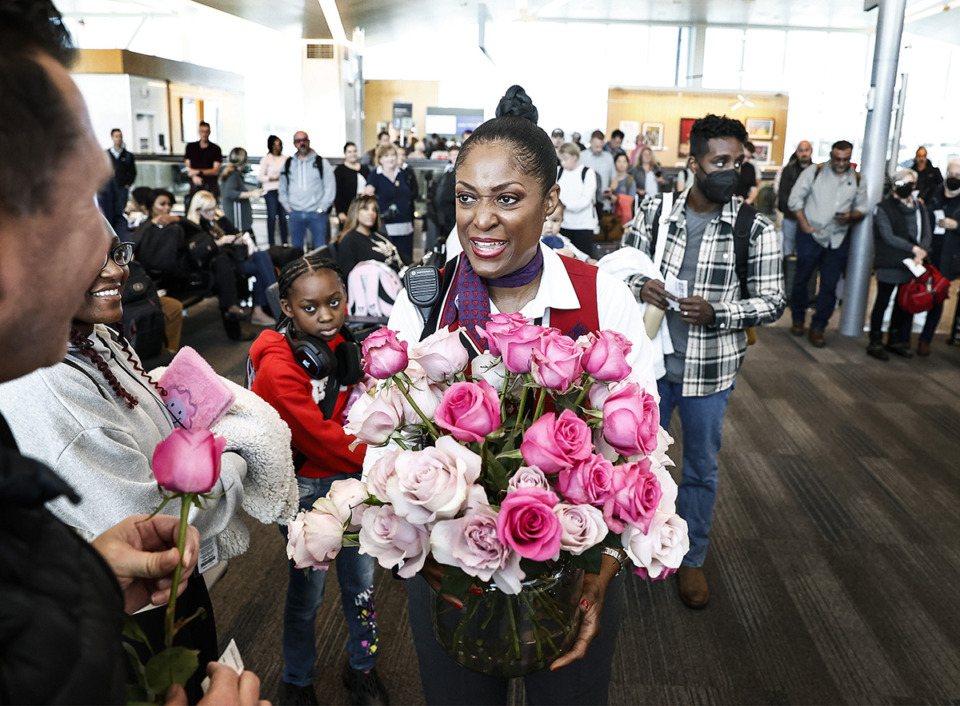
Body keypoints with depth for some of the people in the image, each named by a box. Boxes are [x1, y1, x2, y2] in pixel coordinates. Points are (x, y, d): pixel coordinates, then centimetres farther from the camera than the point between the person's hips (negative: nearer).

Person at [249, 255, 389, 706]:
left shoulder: (342, 345, -1)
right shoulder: (277, 367, -22)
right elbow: (318, 436, -23)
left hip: (350, 476, 5)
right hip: (306, 488, -5)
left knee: (361, 580, 16)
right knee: (308, 589, 11)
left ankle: (362, 669, 40)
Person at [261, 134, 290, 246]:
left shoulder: (284, 159, 11)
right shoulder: (266, 159, -2)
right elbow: (261, 177, -4)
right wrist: (274, 179, -15)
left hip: (283, 190, 4)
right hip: (271, 191, -4)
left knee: (283, 216, 4)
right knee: (272, 217, -3)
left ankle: (285, 243, 10)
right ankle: (271, 244, 2)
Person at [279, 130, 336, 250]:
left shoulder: (321, 163, 2)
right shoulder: (288, 164, 12)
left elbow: (330, 187, 0)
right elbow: (283, 188, 18)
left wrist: (322, 208, -7)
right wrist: (287, 207, 7)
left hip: (316, 214, -3)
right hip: (295, 214, 3)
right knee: (296, 248, 9)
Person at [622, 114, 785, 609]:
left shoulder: (756, 229, -8)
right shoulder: (653, 212, -4)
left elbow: (772, 301, -6)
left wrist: (715, 312, -23)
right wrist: (640, 286, -18)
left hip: (710, 369, -1)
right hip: (651, 359, 1)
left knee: (701, 469, 14)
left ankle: (691, 559, 35)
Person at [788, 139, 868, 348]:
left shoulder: (857, 180, 10)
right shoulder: (814, 172, 1)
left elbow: (862, 209, 14)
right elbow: (795, 199, -1)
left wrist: (851, 216, -10)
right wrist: (805, 225, -9)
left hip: (838, 239, 2)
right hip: (811, 235, -2)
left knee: (830, 285, 1)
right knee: (801, 278, 5)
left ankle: (818, 327, 9)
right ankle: (798, 319, 23)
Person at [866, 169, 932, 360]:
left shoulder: (920, 209, 12)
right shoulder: (884, 208, -4)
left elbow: (927, 235, 7)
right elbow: (888, 237, -12)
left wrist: (920, 253, -11)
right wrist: (913, 248, -14)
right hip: (889, 264, -5)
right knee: (882, 302, 0)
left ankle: (895, 341, 23)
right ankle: (875, 343, 8)